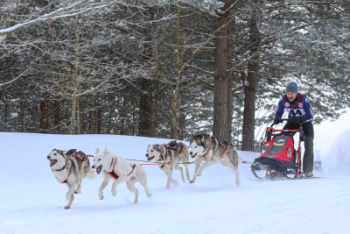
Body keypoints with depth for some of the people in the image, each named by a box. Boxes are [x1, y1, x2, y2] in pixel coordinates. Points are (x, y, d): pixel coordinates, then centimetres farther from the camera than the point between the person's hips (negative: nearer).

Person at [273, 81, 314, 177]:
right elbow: (278, 113, -6)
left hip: (305, 122, -3)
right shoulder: (283, 100, -19)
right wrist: (277, 119, -31)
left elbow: (310, 117, -27)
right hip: (292, 122, 3)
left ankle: (308, 170, -13)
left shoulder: (304, 100, -29)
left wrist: (299, 119, -46)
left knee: (308, 146, -16)